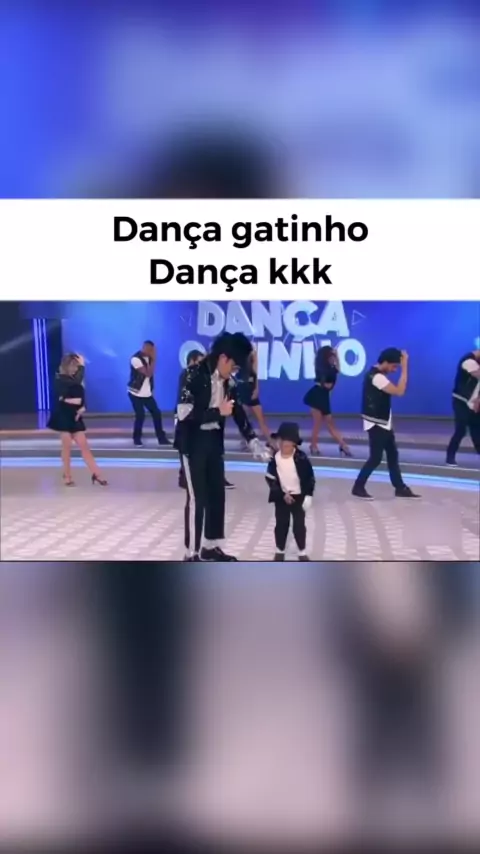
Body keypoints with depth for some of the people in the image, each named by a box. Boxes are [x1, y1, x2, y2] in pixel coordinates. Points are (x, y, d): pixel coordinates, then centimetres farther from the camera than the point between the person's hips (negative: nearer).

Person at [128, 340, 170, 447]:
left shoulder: (148, 358, 5)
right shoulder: (135, 359, -18)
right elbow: (148, 373, -25)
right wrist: (154, 359, -22)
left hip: (147, 393, 7)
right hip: (136, 393, -7)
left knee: (157, 413, 3)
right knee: (140, 416, -9)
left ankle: (162, 438, 10)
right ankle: (137, 439, 9)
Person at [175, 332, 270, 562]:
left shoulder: (227, 380, 3)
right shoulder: (194, 375, -18)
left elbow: (238, 411, 11)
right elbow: (185, 414, -24)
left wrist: (253, 440, 3)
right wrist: (218, 412, -20)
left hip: (214, 440, 7)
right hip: (193, 442, -7)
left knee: (217, 494, 12)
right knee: (197, 498, -5)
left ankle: (211, 547, 27)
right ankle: (191, 554, 6)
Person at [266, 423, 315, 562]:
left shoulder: (301, 458, -16)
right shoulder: (274, 459, -12)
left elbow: (310, 477, -9)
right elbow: (271, 479, -6)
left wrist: (308, 495, -11)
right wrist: (282, 494, -13)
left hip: (299, 497, -1)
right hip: (282, 497, 1)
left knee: (299, 525, 6)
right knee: (281, 524, 10)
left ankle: (302, 552, 21)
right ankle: (279, 551, 26)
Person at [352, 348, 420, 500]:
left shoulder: (377, 374, 10)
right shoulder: (376, 377, -23)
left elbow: (392, 391, 14)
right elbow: (399, 392, -28)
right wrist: (405, 367, -26)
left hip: (384, 423, 10)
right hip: (376, 424, -10)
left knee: (392, 455, 13)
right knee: (375, 458, -3)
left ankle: (400, 488, 20)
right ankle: (358, 488, 8)